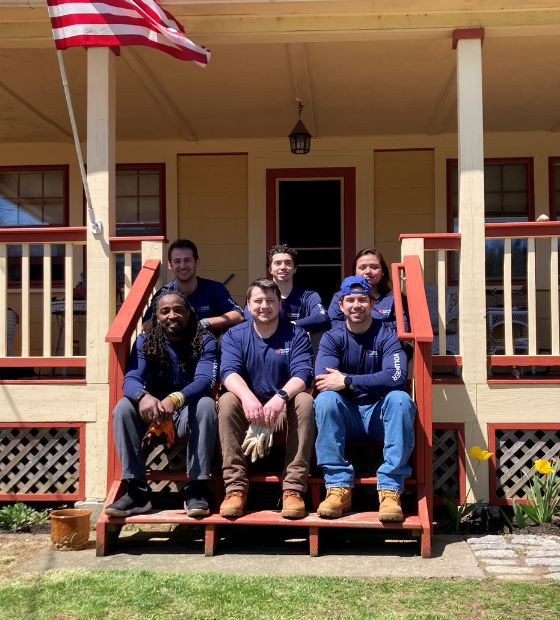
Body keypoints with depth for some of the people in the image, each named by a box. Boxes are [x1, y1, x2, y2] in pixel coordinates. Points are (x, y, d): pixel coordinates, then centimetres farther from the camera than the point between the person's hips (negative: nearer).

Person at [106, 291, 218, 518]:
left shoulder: (204, 341, -7)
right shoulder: (145, 341, -1)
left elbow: (205, 380, -23)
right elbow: (130, 379, -15)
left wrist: (175, 399, -44)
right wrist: (143, 396, -41)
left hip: (189, 413, -2)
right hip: (152, 410, 2)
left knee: (206, 404, -33)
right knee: (123, 407, -26)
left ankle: (196, 488, -30)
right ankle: (136, 491, -27)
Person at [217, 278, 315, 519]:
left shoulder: (296, 335, 0)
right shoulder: (234, 336, 3)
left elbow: (303, 374, -15)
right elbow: (229, 372, -14)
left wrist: (280, 397, -37)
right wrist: (248, 397, -37)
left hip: (284, 409, -1)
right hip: (248, 407, 1)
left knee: (304, 401, -31)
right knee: (227, 401, -30)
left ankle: (293, 489, -32)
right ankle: (235, 488, -31)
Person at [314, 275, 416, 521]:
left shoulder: (386, 337, -3)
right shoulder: (332, 338, 1)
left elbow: (396, 377, -22)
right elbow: (322, 380, -16)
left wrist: (347, 381, -27)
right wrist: (373, 381, -21)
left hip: (379, 414, -1)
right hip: (346, 416, 1)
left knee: (400, 399, -31)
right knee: (325, 398, -29)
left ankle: (390, 490, -30)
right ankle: (339, 487, -28)